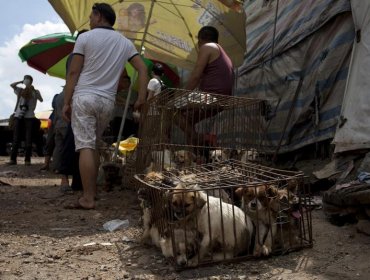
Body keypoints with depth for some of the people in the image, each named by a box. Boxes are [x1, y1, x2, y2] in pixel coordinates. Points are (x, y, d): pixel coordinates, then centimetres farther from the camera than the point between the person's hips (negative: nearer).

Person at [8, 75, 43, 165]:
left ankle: (27, 159, -4)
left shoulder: (35, 91, 11)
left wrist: (34, 90, -11)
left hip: (29, 116, -2)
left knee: (28, 138, -4)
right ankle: (13, 159, -1)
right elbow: (12, 85, 2)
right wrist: (21, 81, 5)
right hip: (18, 116, 2)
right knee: (16, 138, -1)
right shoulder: (21, 90, 16)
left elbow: (41, 100, -5)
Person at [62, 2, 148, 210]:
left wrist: (66, 102, -2)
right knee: (94, 146, 16)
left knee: (85, 147, -8)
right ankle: (92, 190, 20)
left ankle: (88, 199, -11)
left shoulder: (86, 37, 0)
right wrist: (142, 98, 2)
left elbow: (73, 73, -4)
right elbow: (143, 69, 4)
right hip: (108, 101, 5)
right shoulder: (125, 42, 13)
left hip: (84, 97, -4)